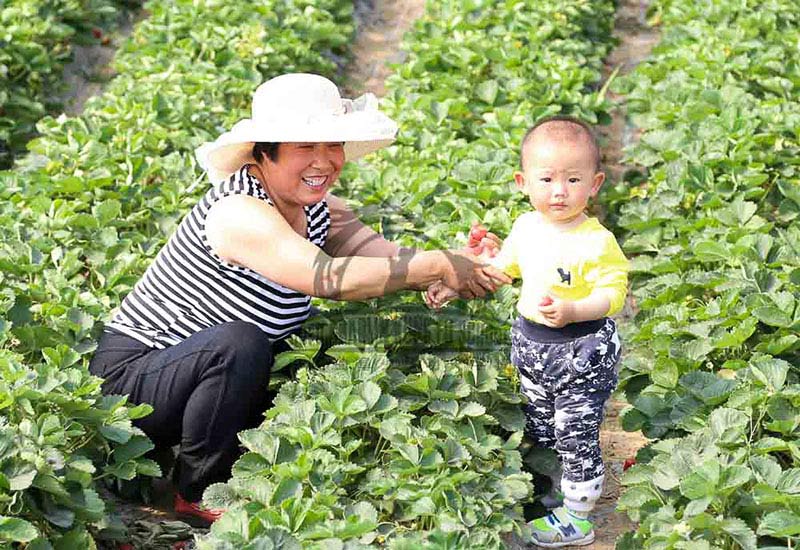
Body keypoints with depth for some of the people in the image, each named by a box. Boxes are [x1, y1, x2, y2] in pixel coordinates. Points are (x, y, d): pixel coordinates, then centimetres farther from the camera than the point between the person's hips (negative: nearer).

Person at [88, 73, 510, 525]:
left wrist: (469, 264, -29)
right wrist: (439, 265, -35)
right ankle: (199, 492, -12)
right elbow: (326, 278, -39)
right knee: (240, 343, -33)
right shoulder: (238, 211, -27)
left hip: (214, 373, 8)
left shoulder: (318, 211, 0)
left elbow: (393, 260, -9)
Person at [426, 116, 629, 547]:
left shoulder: (596, 241, -22)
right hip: (530, 345, 7)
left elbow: (614, 292, -25)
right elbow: (501, 267, 15)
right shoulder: (525, 227, -1)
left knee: (577, 437, 3)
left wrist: (572, 311, -41)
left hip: (582, 351, -7)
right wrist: (453, 285, 12)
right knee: (540, 432, 21)